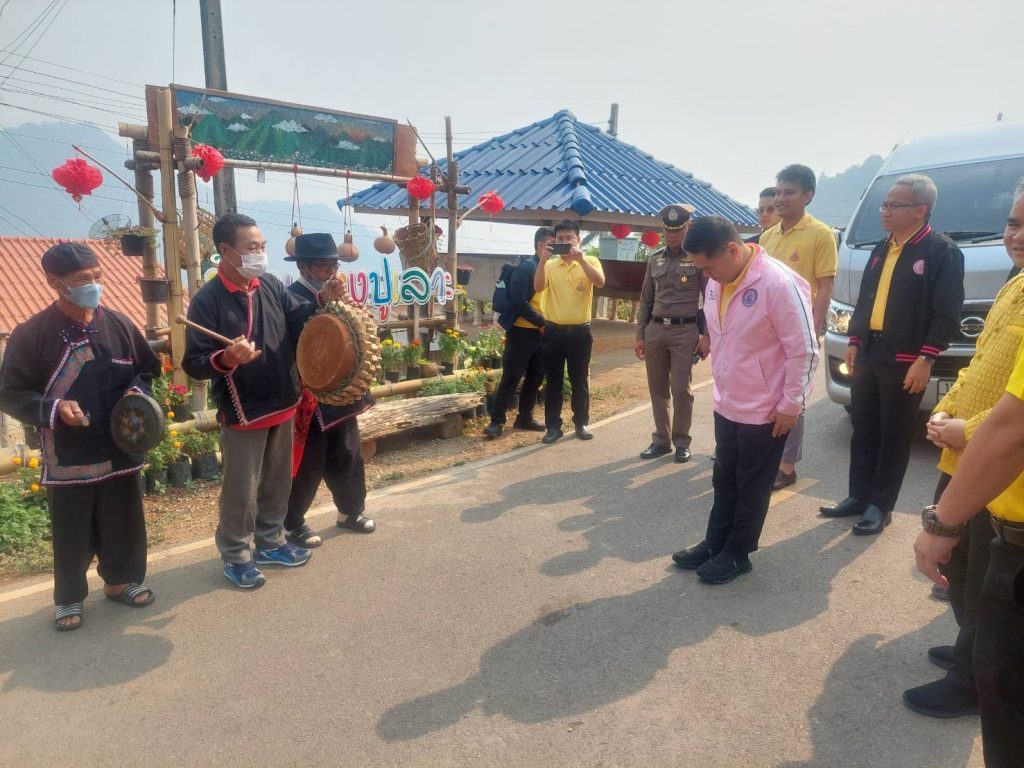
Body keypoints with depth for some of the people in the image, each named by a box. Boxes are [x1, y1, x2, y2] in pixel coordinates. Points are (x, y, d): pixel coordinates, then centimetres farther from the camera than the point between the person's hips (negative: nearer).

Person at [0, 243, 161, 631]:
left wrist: (137, 393, -7)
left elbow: (146, 370, 13)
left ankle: (121, 580, 37)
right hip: (67, 459, -3)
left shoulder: (120, 325, 0)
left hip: (120, 450, 3)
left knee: (124, 523, 15)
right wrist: (53, 409, -22)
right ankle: (69, 598, 31)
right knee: (72, 534, 10)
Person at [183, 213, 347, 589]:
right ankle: (235, 557, 25)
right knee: (241, 491, 6)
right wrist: (226, 358, -36)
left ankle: (271, 543, 37)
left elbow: (299, 321, 10)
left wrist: (323, 301, -7)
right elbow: (192, 364, -16)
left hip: (282, 406, 6)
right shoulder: (207, 300, -15)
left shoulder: (271, 285, 2)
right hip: (242, 415, -6)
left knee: (278, 482, 19)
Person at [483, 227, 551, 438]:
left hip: (541, 333, 8)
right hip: (522, 332, -8)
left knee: (535, 377, 12)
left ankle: (524, 417, 24)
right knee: (511, 377, -4)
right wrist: (542, 321, -16)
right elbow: (519, 302, -19)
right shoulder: (526, 267, -12)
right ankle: (497, 421, 2)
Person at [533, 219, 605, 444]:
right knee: (553, 382, 6)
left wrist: (580, 259, -28)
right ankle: (553, 426, 15)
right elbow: (538, 287, -13)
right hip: (553, 332, 1)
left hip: (580, 332, -1)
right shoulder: (550, 264, 3)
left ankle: (581, 423, 22)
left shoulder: (590, 261, 1)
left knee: (580, 381, 9)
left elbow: (600, 282, -19)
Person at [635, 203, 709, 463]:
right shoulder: (654, 259, 10)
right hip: (655, 330, 4)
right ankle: (661, 439, 21)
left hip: (685, 331, -4)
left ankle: (682, 441, 13)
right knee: (657, 389, 9)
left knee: (681, 389, -2)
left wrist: (706, 335, -9)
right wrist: (640, 335, 10)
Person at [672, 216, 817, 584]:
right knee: (724, 480, 19)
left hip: (765, 411, -7)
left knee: (752, 487, 10)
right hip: (726, 404, 7)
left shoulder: (779, 284, -23)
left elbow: (804, 350, -18)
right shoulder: (716, 283, 0)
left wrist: (791, 404, -15)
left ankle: (737, 553, 25)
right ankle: (715, 543, 35)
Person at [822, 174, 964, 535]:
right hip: (868, 352, 7)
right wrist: (854, 340, 12)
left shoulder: (942, 251, -8)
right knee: (863, 431, 12)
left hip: (905, 360, -7)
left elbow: (947, 314, -12)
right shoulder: (882, 248, 14)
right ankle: (858, 496, 23)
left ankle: (880, 506, 14)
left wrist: (925, 359, -17)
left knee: (894, 436, 4)